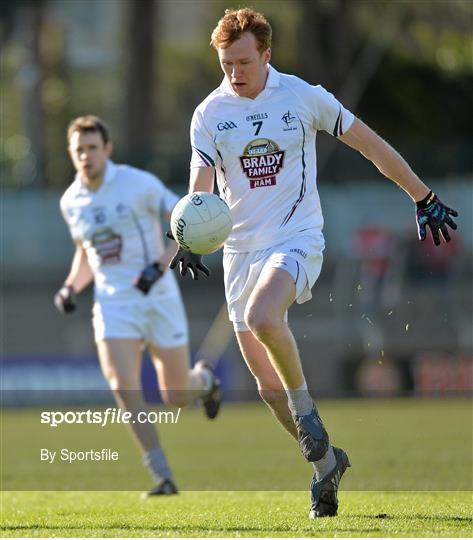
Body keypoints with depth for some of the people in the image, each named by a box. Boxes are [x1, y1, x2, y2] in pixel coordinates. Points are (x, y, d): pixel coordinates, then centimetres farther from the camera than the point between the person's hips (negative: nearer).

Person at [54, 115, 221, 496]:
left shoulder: (138, 184, -10)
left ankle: (203, 380, 42)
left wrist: (162, 262, -23)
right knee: (122, 386, -18)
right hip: (112, 303, 3)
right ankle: (163, 476, -12)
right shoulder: (71, 201, 6)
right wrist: (71, 287, 5)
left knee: (176, 397, 2)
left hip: (158, 297, -3)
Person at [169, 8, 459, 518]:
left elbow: (371, 146, 6)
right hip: (240, 248, 4)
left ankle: (304, 405, -12)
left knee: (261, 315, -35)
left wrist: (422, 197, 11)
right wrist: (186, 240, -26)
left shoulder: (304, 97, -4)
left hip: (297, 238, -4)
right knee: (265, 381, 3)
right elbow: (199, 189, -5)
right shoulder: (210, 113, 0)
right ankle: (325, 462, 22)